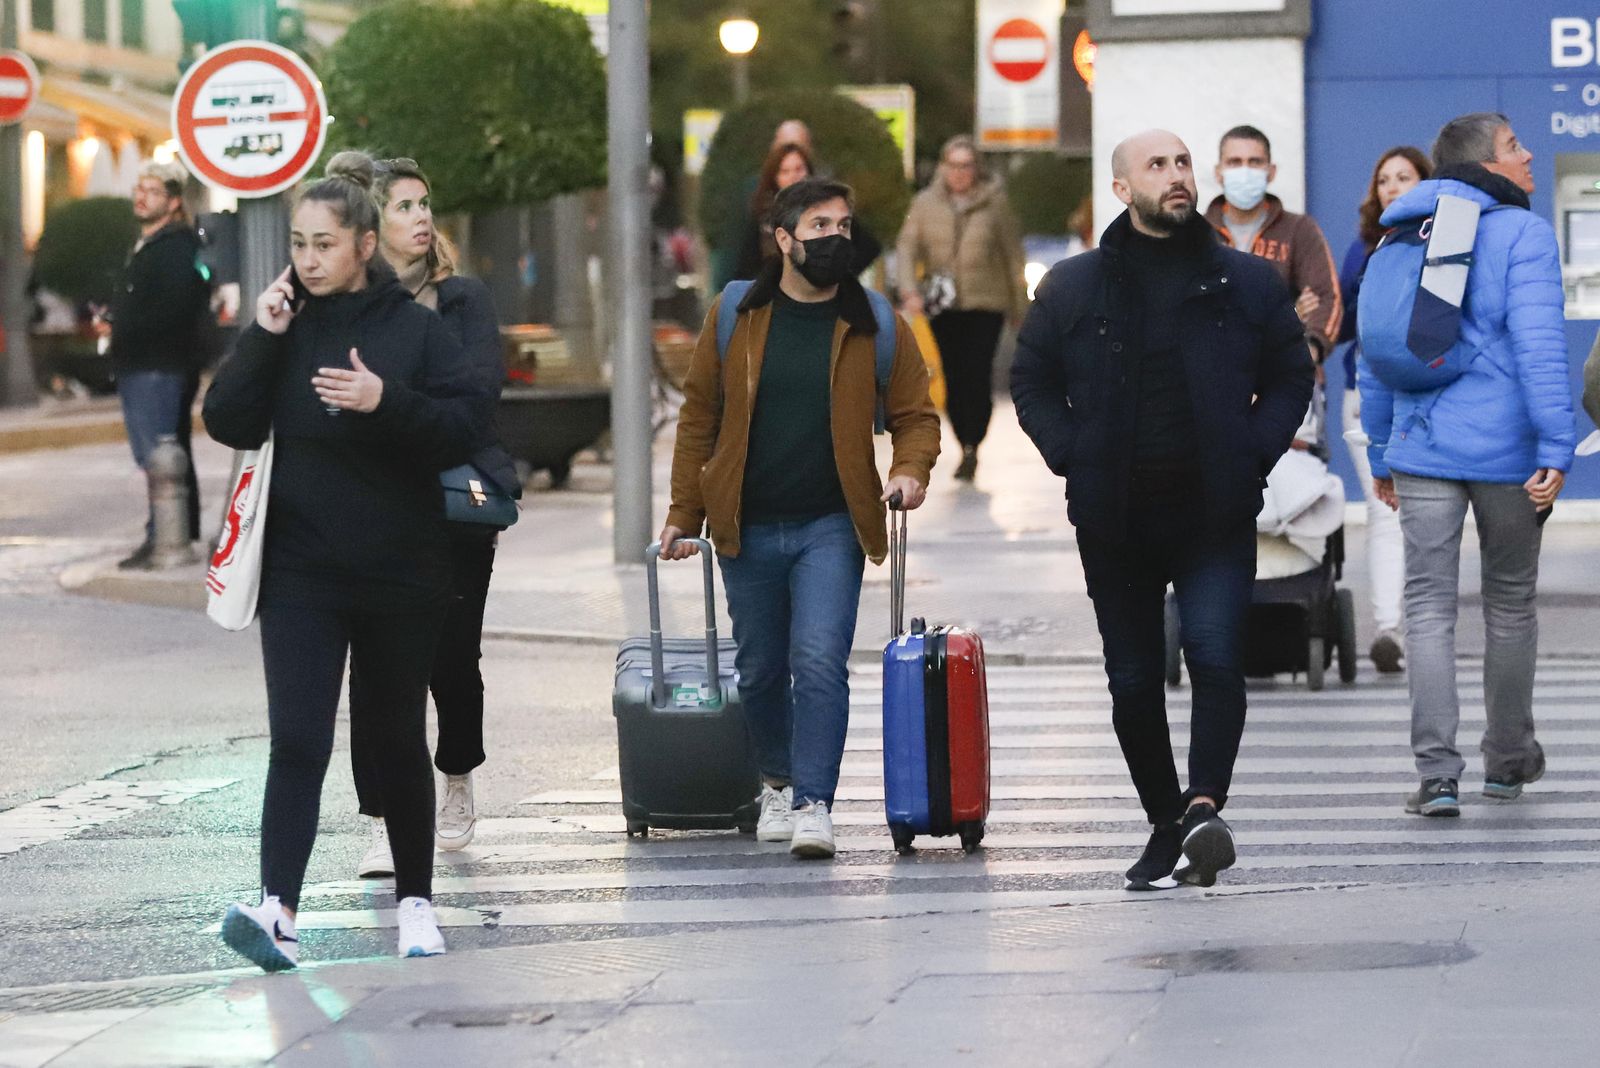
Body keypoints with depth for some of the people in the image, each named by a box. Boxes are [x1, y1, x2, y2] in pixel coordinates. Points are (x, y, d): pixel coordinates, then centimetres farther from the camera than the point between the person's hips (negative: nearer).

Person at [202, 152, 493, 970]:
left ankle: (415, 899, 26)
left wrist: (387, 401, -23)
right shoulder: (286, 326, 4)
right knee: (297, 740, -12)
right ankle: (278, 911, -22)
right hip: (301, 572, 0)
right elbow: (228, 424, -3)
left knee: (398, 740, 12)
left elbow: (467, 422, -9)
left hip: (402, 570, 0)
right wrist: (261, 340, -13)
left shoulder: (414, 328, -2)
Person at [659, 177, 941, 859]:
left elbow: (915, 414, 8)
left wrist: (910, 469, -13)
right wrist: (684, 513, 6)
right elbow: (699, 418, 8)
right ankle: (779, 782, 34)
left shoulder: (874, 326, 1)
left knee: (820, 661, -16)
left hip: (831, 527, -2)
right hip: (747, 530, 2)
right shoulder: (735, 317, 3)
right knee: (760, 670, 12)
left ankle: (813, 804, -14)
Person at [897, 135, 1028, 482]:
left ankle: (972, 446, -10)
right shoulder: (926, 203, 7)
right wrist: (909, 290, -15)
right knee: (954, 379, 3)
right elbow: (908, 246, 2)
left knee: (978, 375, -14)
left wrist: (1020, 307, 8)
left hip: (986, 305, -2)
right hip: (943, 308, 2)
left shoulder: (993, 202, 3)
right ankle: (967, 449, 14)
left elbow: (1013, 255, 8)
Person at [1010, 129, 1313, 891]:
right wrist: (1071, 457, 0)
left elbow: (1291, 376, 13)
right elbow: (1032, 381, 13)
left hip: (1217, 515, -1)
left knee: (1215, 656, -20)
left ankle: (1204, 805, -24)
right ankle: (1165, 826, 16)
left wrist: (1255, 452, -1)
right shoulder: (1072, 287, 6)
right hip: (1114, 521, 1)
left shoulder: (1247, 283, 6)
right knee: (1134, 680, 5)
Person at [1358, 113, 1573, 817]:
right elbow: (1539, 343, -16)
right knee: (1511, 602, 14)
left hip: (1422, 449, 3)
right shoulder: (1521, 234, -7)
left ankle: (1437, 773, -11)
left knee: (1429, 607, 0)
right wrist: (1556, 448, -16)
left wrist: (1381, 455, 23)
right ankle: (1508, 760, 26)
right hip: (1507, 446, -3)